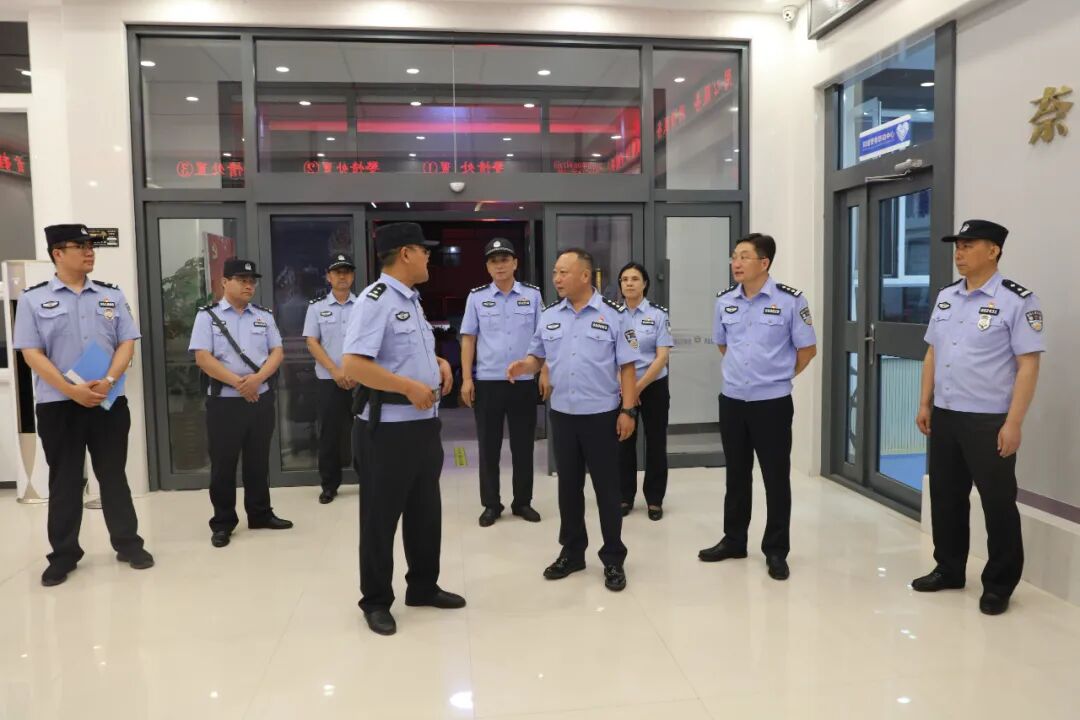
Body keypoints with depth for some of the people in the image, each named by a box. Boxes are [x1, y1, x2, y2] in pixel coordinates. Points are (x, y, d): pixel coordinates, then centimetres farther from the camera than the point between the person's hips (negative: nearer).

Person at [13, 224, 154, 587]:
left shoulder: (112, 295, 8)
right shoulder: (33, 298, 1)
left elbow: (126, 343, 3)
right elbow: (31, 353, -5)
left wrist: (108, 381, -13)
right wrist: (72, 390, -16)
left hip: (109, 401, 2)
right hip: (57, 404, -1)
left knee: (114, 474, 9)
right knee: (63, 479, 8)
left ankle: (128, 543, 19)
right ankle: (63, 554, 19)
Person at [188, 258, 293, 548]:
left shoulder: (264, 316, 9)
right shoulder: (208, 315, -2)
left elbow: (277, 352, 3)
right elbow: (202, 357, -10)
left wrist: (257, 378, -14)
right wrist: (238, 382, -17)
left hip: (261, 399, 4)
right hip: (224, 402, -3)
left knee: (258, 461, 13)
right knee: (223, 464, 4)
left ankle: (260, 514, 26)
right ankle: (222, 523, 16)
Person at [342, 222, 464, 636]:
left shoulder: (411, 299, 13)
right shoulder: (375, 299, -16)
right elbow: (353, 365, -25)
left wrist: (438, 363, 6)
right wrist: (409, 386, -25)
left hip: (424, 423, 9)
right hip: (387, 428, -9)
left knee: (426, 511, 19)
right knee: (381, 517, 6)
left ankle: (424, 587, 36)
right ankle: (376, 601, 22)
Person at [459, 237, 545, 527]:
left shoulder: (533, 295, 3)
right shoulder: (476, 297, 2)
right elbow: (468, 339, 3)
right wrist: (466, 378, -3)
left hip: (524, 382, 0)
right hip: (487, 382, 0)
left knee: (523, 445, 9)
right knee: (488, 447, 7)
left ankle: (523, 502, 23)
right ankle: (490, 504, 20)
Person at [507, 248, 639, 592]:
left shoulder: (614, 314, -5)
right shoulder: (549, 316, 6)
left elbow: (627, 367, -6)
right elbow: (537, 357, 13)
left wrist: (628, 410, -11)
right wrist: (522, 366, -10)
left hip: (602, 415, -4)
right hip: (562, 415, 4)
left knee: (606, 488, 4)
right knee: (568, 486, 13)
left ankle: (613, 559, 17)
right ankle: (571, 552, 28)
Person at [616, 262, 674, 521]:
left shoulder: (658, 314, -5)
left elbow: (662, 357, -9)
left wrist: (639, 387, -15)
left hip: (653, 387, -1)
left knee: (655, 443, 6)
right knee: (624, 444, 9)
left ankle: (654, 499, 18)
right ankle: (625, 497, 22)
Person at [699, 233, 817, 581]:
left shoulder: (790, 300, -10)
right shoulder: (724, 300, 3)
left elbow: (807, 349, -2)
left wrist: (777, 377, 5)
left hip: (772, 402, -4)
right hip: (732, 400, 4)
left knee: (776, 477, 5)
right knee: (736, 474, 14)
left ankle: (776, 551, 18)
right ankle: (733, 540, 29)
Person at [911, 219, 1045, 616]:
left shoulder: (1017, 300, -10)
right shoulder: (946, 297, 9)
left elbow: (1028, 364, -13)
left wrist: (1013, 423, -17)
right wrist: (925, 405, 10)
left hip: (989, 421, -6)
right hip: (944, 416, 6)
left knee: (998, 504, 6)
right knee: (946, 496, 15)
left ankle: (999, 585, 21)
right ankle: (949, 569, 31)